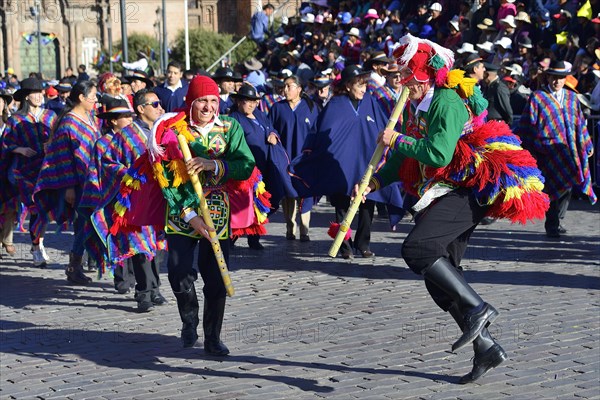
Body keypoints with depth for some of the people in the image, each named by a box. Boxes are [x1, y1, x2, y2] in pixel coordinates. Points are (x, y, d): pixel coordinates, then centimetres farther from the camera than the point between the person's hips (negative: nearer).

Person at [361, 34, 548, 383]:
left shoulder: (448, 102, -15)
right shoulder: (415, 107, 14)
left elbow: (438, 154, -25)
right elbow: (405, 158, 19)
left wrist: (397, 140, -14)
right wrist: (376, 182, 4)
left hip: (466, 191, -10)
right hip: (441, 195, 10)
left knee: (417, 249, -27)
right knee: (441, 278, 6)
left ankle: (477, 308, -24)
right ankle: (486, 347, 11)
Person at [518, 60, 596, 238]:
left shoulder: (572, 98, 15)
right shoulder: (537, 98, 1)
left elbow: (580, 123, 20)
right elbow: (527, 126, 1)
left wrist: (586, 145, 18)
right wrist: (527, 150, -2)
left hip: (569, 151, 5)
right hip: (548, 152, -5)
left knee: (566, 187, 6)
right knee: (554, 187, -7)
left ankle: (555, 222, 21)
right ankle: (552, 225, 6)